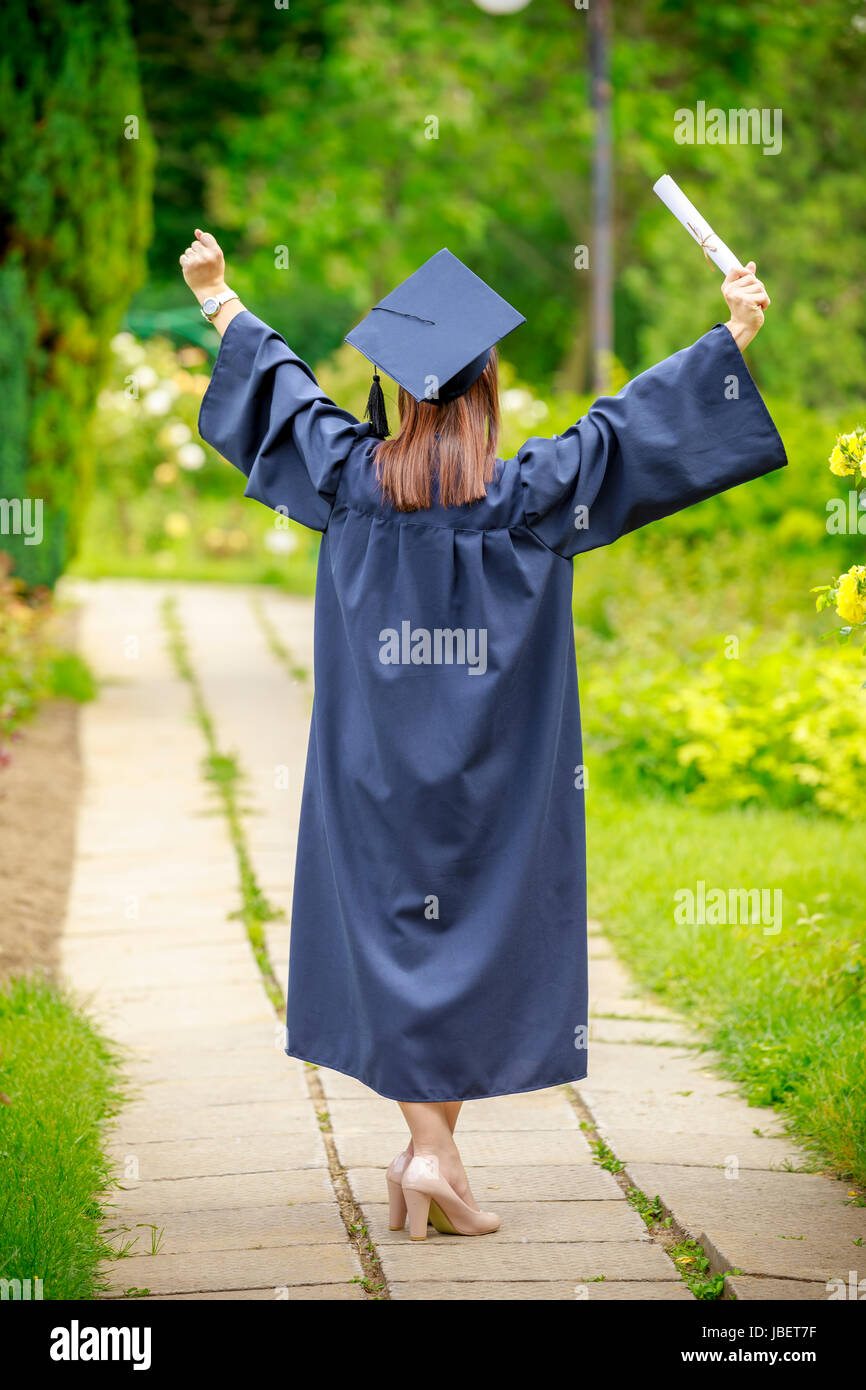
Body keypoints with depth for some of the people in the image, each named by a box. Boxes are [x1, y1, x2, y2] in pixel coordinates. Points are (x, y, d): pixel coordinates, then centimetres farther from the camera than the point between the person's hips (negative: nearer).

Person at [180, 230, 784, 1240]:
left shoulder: (353, 480, -4)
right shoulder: (530, 496, -11)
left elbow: (282, 389, 11)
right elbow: (637, 419, -5)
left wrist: (217, 303, 27)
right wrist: (736, 332, 3)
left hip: (375, 773, 2)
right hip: (491, 778, -2)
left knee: (393, 941, 7)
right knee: (479, 942, 8)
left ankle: (428, 1148, 1)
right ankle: (433, 1150, 7)